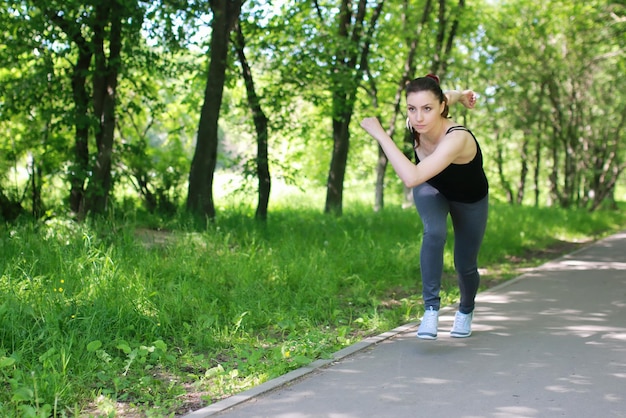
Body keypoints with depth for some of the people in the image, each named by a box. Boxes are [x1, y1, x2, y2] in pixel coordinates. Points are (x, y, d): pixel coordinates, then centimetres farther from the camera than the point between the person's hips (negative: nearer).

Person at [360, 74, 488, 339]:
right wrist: (459, 96, 14)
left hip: (470, 200, -3)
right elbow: (444, 96, -6)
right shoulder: (417, 123, -29)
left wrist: (379, 134, -55)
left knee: (465, 265, 9)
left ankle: (466, 310, 42)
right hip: (431, 188, 3)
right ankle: (431, 308, -22)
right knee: (434, 232, -29)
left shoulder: (457, 139, -47)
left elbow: (411, 178, -59)